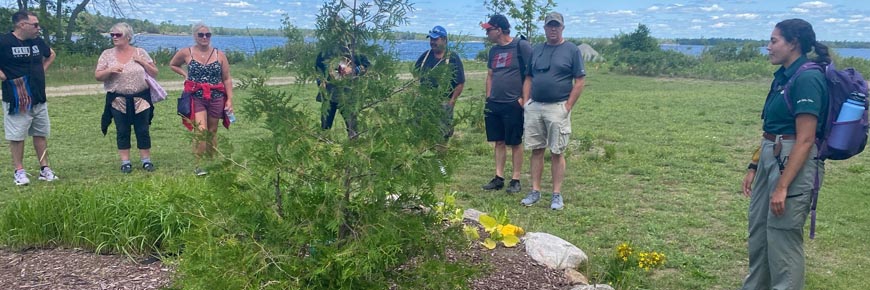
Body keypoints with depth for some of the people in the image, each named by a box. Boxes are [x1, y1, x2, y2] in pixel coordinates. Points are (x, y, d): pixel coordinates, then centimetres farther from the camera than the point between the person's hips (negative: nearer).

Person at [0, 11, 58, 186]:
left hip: (39, 98, 7)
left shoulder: (37, 41, 7)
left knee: (41, 133, 11)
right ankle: (19, 171, 10)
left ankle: (44, 169, 19)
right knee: (16, 135, 1)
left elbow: (51, 54, 26)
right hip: (17, 100, -6)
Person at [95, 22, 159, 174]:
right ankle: (125, 162, 14)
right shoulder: (107, 54, 4)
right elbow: (97, 76, 3)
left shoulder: (140, 53, 3)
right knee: (122, 132, 6)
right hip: (118, 100, 1)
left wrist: (142, 61, -10)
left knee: (143, 131, 4)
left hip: (140, 99, -1)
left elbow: (154, 73, 4)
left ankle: (146, 160, 14)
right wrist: (110, 70, -15)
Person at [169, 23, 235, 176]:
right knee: (201, 130, -16)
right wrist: (185, 74, 5)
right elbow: (172, 65, 21)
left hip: (216, 97, 2)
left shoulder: (219, 55, 4)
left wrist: (229, 99, 0)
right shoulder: (186, 53, 2)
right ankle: (198, 165, -8)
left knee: (212, 132, 10)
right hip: (196, 97, -2)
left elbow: (227, 79, 6)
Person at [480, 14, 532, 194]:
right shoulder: (494, 50, 13)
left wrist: (524, 98, -13)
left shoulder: (521, 46, -9)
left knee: (515, 143, 1)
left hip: (513, 104, -7)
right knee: (498, 142, 10)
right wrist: (488, 98, 13)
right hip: (494, 104, 7)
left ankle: (515, 180, 9)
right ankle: (498, 178, 17)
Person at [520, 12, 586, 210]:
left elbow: (580, 81, -4)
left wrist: (568, 106, -9)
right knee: (536, 150, 7)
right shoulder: (536, 50, 13)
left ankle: (557, 194, 6)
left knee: (557, 152, 0)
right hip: (534, 107, 4)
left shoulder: (572, 50, -1)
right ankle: (535, 191, 15)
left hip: (557, 108, -4)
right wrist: (525, 102, 5)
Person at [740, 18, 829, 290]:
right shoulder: (783, 76, 10)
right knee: (758, 232, 18)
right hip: (770, 159, 10)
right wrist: (754, 167, 16)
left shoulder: (807, 78, -17)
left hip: (795, 164, -10)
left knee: (782, 238, -1)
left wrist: (782, 187, -22)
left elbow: (805, 140, -21)